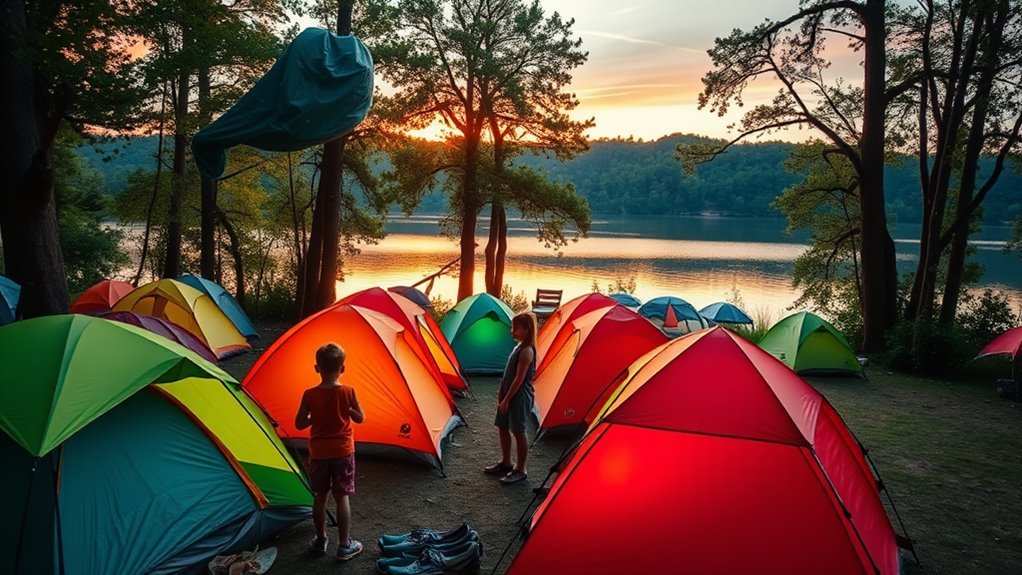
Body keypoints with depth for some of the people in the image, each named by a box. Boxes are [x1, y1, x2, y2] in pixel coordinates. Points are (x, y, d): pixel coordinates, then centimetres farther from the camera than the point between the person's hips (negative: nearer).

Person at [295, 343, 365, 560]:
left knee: (320, 496, 15)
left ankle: (320, 540, 29)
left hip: (318, 452, 1)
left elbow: (299, 424, -4)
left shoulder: (309, 395, -11)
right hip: (343, 451, -1)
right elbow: (360, 418, -2)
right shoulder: (348, 392, -13)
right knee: (342, 497, 6)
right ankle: (345, 546, 11)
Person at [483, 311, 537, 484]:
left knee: (518, 432, -1)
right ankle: (505, 463, 32)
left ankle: (520, 470, 11)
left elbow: (519, 379, -21)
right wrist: (501, 393, 15)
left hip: (520, 397, -10)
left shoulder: (526, 351, -20)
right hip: (510, 395, 10)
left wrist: (507, 399, -17)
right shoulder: (519, 347, 9)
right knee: (503, 428, 17)